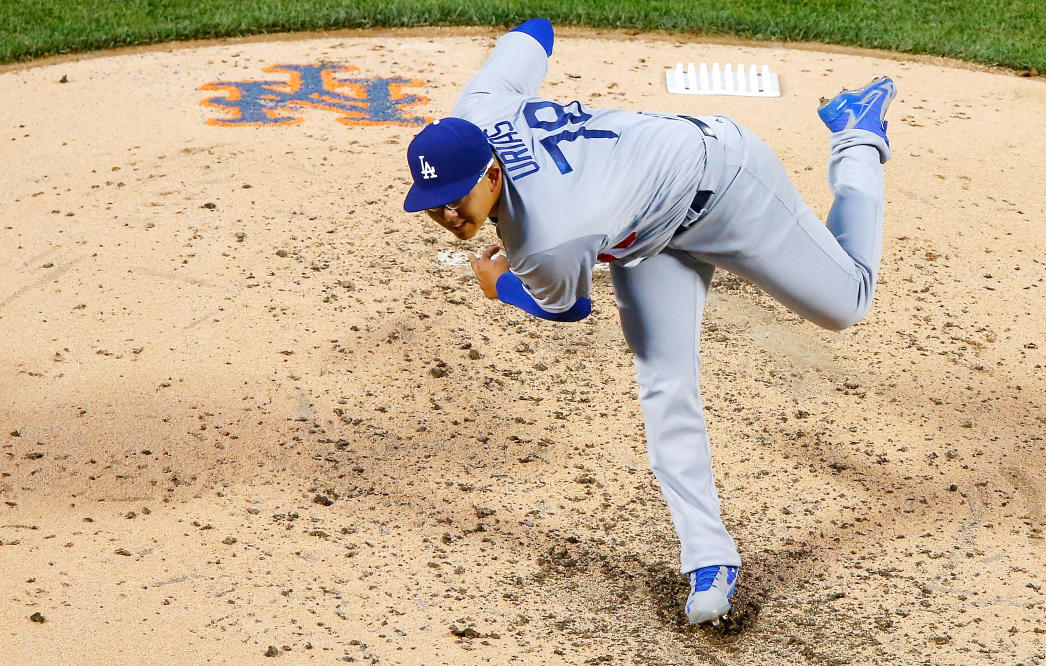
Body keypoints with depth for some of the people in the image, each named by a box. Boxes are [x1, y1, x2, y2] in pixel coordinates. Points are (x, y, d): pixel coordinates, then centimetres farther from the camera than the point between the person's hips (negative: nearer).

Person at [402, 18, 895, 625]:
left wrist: (500, 288, 1)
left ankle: (858, 140, 32)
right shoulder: (476, 113, -26)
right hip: (651, 229, 7)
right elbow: (534, 31, -7)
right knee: (666, 389, -2)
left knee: (846, 302, 11)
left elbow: (568, 307, -18)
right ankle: (710, 560, 5)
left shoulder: (548, 242, -43)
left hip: (717, 174, -7)